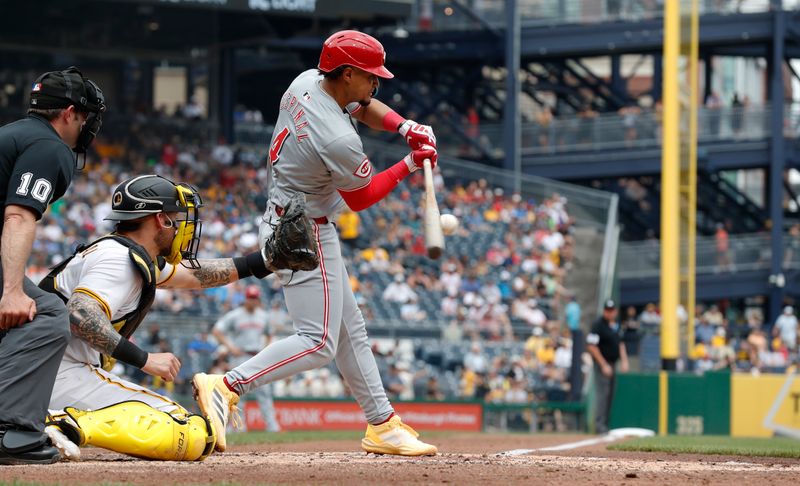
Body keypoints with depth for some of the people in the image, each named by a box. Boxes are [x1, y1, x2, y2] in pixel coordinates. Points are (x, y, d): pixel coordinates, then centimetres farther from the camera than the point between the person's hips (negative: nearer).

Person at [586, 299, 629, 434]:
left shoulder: (616, 324, 11)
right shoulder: (599, 325, -13)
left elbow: (620, 343, 22)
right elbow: (591, 346, -17)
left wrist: (624, 360, 9)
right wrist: (604, 365, -18)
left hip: (612, 364, 8)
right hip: (602, 363, -8)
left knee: (610, 394, 8)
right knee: (603, 393, -13)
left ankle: (605, 424, 12)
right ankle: (599, 424, -14)